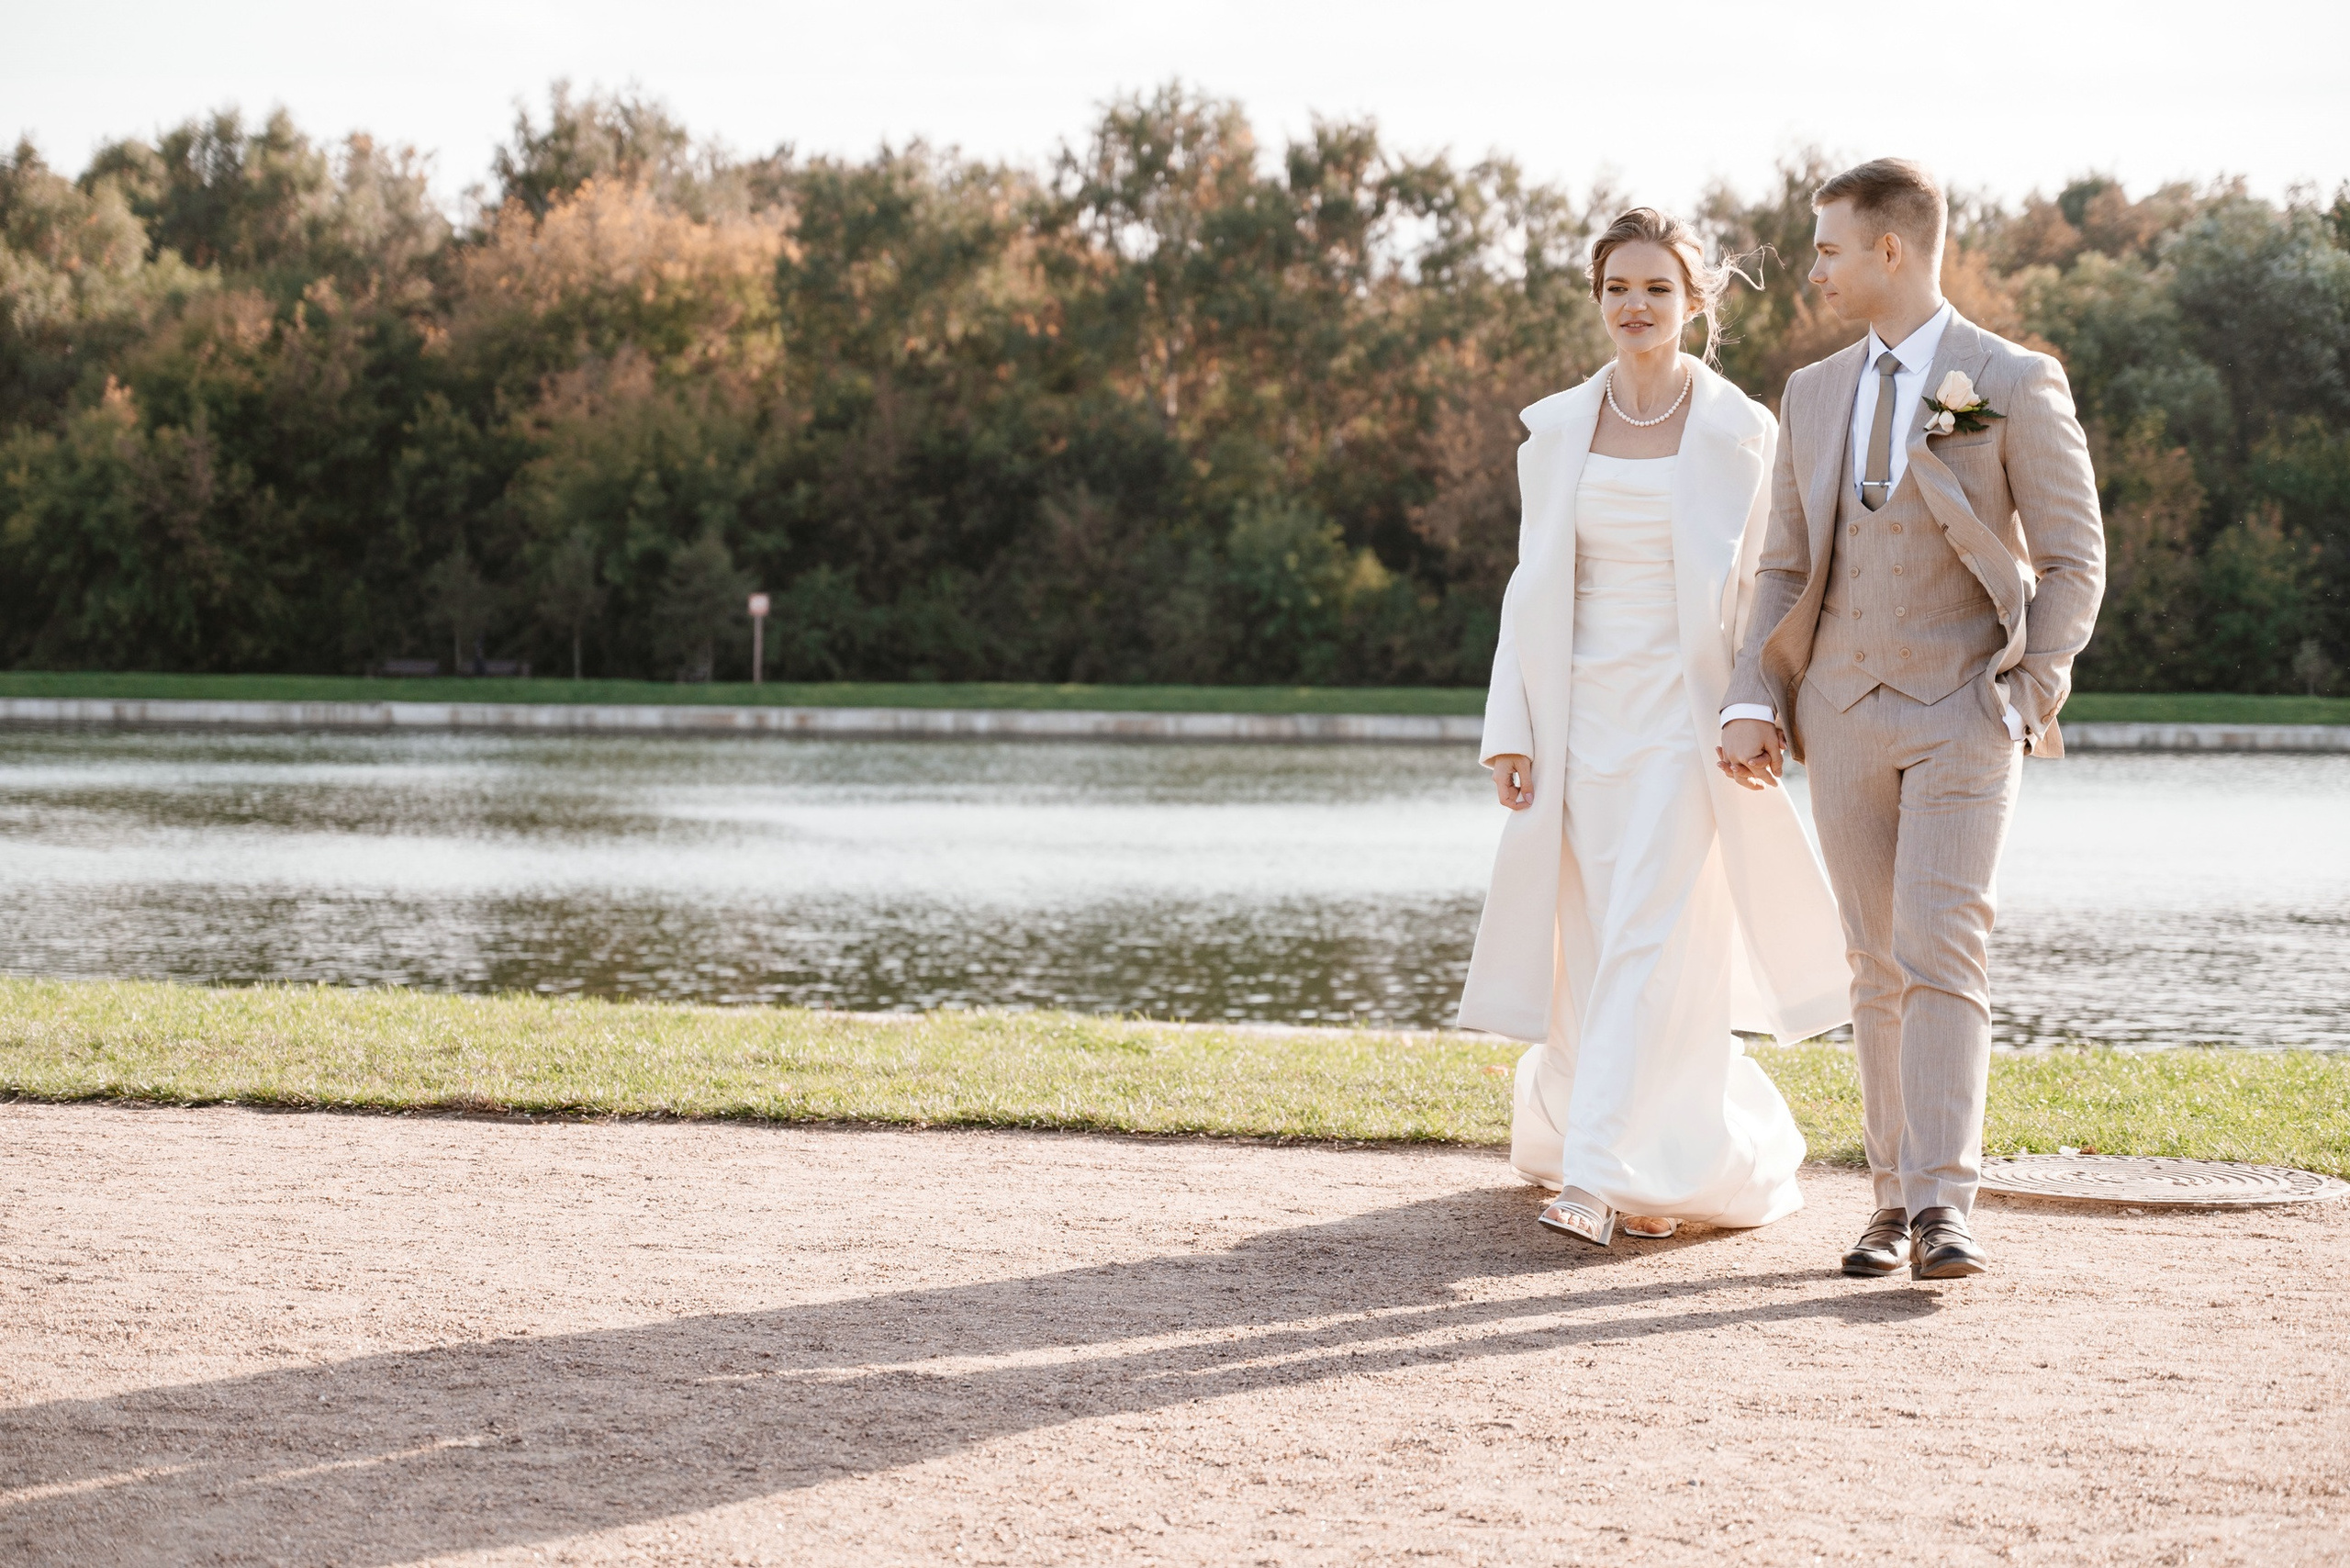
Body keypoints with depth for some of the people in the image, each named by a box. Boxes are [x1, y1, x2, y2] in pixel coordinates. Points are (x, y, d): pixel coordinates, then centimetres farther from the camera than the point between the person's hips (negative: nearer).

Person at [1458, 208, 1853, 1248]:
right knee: (1601, 950, 7)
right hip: (1580, 718, 4)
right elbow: (1532, 585, 10)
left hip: (1683, 720, -4)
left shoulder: (1740, 433, -1)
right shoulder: (1554, 430, 8)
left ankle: (1598, 1176, -17)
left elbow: (1767, 590, 0)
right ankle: (1745, 1145, 28)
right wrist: (1509, 730, 3)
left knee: (1649, 938, -14)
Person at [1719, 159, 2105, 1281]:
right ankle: (1894, 1202, 11)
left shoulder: (2017, 387, -4)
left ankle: (1944, 1208, -18)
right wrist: (1751, 704, 1)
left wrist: (2032, 696, -11)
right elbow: (1786, 568, 13)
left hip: (1963, 714, -5)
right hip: (1846, 717, 5)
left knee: (1942, 949, -16)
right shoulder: (1813, 395, 11)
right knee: (1877, 966, 6)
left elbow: (2074, 560, -2)